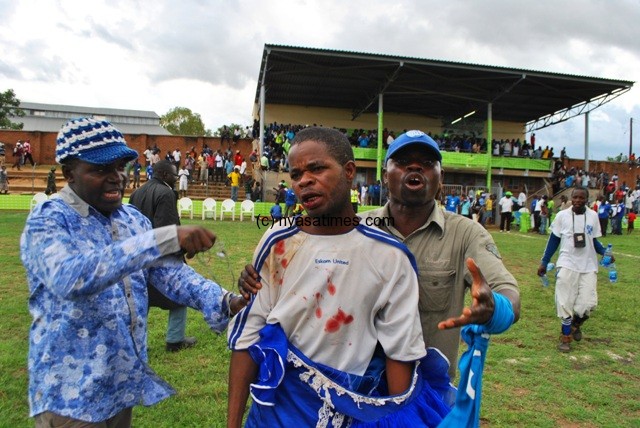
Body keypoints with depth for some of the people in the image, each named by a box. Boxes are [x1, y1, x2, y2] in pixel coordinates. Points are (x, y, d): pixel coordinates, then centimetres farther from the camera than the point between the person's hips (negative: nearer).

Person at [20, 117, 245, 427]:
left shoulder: (134, 219, 4)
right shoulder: (47, 221, -16)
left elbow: (170, 272, -2)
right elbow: (69, 277, -36)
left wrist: (223, 303, -20)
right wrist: (166, 238, -44)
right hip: (70, 393, -6)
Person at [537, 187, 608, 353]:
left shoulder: (593, 216, 2)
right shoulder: (562, 216, -3)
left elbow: (593, 241, 11)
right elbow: (554, 240, 4)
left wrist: (604, 252, -8)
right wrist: (544, 262, 2)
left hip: (589, 266, 2)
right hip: (567, 264, -2)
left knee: (588, 302, -6)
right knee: (565, 303, -1)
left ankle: (576, 323, 27)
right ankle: (566, 336, 17)